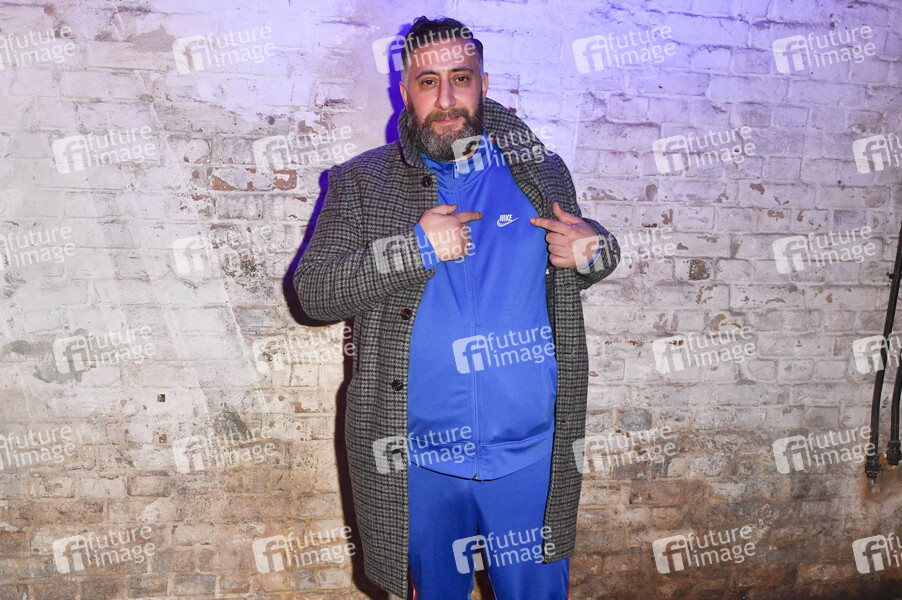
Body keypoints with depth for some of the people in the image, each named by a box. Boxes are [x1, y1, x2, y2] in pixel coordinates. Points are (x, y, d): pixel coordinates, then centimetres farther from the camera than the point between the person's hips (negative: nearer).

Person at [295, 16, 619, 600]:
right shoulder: (362, 183, 1)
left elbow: (582, 253, 19)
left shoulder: (542, 172, 6)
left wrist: (596, 249, -6)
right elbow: (313, 291, -6)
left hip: (530, 455, 1)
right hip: (418, 463, 0)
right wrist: (414, 248, -19)